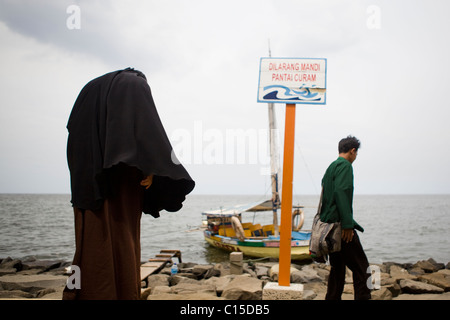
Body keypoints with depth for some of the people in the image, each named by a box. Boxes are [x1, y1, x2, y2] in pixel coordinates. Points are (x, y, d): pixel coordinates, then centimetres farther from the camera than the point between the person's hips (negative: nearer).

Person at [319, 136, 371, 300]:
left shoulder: (330, 167, 19)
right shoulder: (345, 165, -8)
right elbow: (341, 192, -21)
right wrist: (348, 224, -23)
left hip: (328, 224, 10)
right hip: (339, 224, -10)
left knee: (338, 266, 15)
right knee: (361, 268, -6)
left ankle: (332, 297, 18)